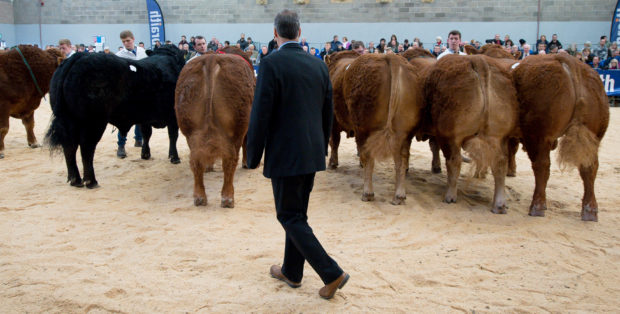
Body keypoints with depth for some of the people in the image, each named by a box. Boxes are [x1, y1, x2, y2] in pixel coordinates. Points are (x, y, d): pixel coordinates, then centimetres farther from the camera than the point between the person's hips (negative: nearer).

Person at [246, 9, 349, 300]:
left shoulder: (272, 64, -13)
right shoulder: (318, 65, 6)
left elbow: (260, 114, -15)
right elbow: (328, 113, 13)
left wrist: (253, 157, -6)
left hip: (284, 156, -7)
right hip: (312, 154, 7)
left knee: (290, 217, 4)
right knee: (298, 214, 19)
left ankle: (332, 273, 1)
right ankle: (291, 272, 32)